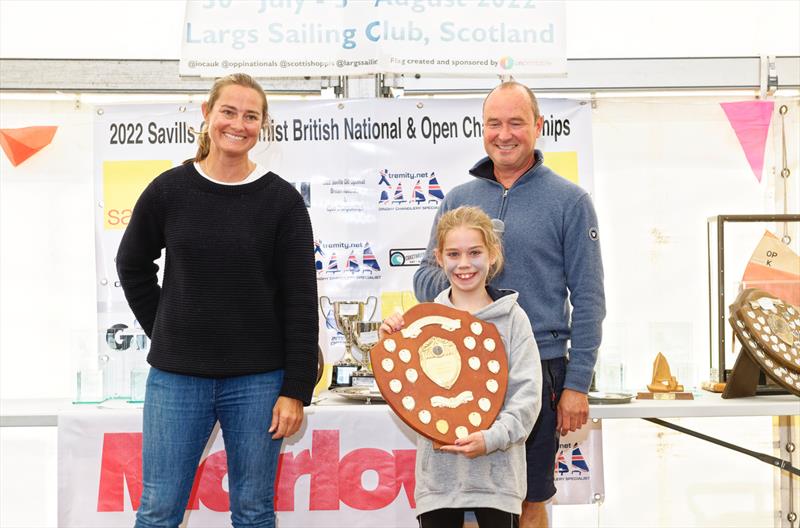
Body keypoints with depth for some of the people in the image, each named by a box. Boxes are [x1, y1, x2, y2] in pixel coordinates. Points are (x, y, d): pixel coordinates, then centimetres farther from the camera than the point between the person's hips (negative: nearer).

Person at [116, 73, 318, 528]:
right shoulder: (169, 190, 0)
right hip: (176, 376, 1)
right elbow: (133, 266, 16)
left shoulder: (282, 199, -4)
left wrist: (296, 390, -7)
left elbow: (301, 301, -4)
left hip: (257, 380, -1)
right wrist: (166, 333, 10)